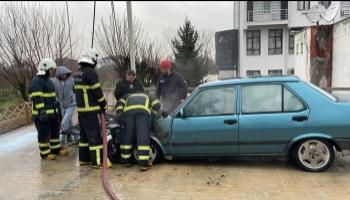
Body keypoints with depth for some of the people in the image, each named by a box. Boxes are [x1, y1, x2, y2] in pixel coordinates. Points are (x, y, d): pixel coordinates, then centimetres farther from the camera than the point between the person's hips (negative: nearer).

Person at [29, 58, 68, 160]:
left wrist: (57, 109, 23)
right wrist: (42, 112, -29)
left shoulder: (48, 81, 16)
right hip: (42, 115, -9)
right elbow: (37, 99, -23)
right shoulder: (36, 82, -15)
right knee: (44, 133, 0)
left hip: (52, 113, 10)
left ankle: (56, 149, 29)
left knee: (55, 131, 16)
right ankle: (45, 153, 12)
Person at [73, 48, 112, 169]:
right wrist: (104, 105, -4)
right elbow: (97, 92, -15)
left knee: (84, 134, 15)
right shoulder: (91, 72, -15)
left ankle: (84, 159, 22)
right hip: (91, 110, -9)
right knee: (95, 135, -6)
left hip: (80, 109, 9)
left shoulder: (77, 73, 14)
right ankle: (97, 161, -3)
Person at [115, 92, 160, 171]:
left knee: (127, 135, 13)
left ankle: (126, 160, 23)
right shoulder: (147, 97, 42)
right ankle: (143, 163, -10)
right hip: (143, 111, -1)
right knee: (143, 136, -4)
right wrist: (154, 112, 40)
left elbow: (120, 103, 24)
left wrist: (119, 113, 16)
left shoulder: (128, 96, 43)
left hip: (128, 111, 2)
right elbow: (157, 104, 25)